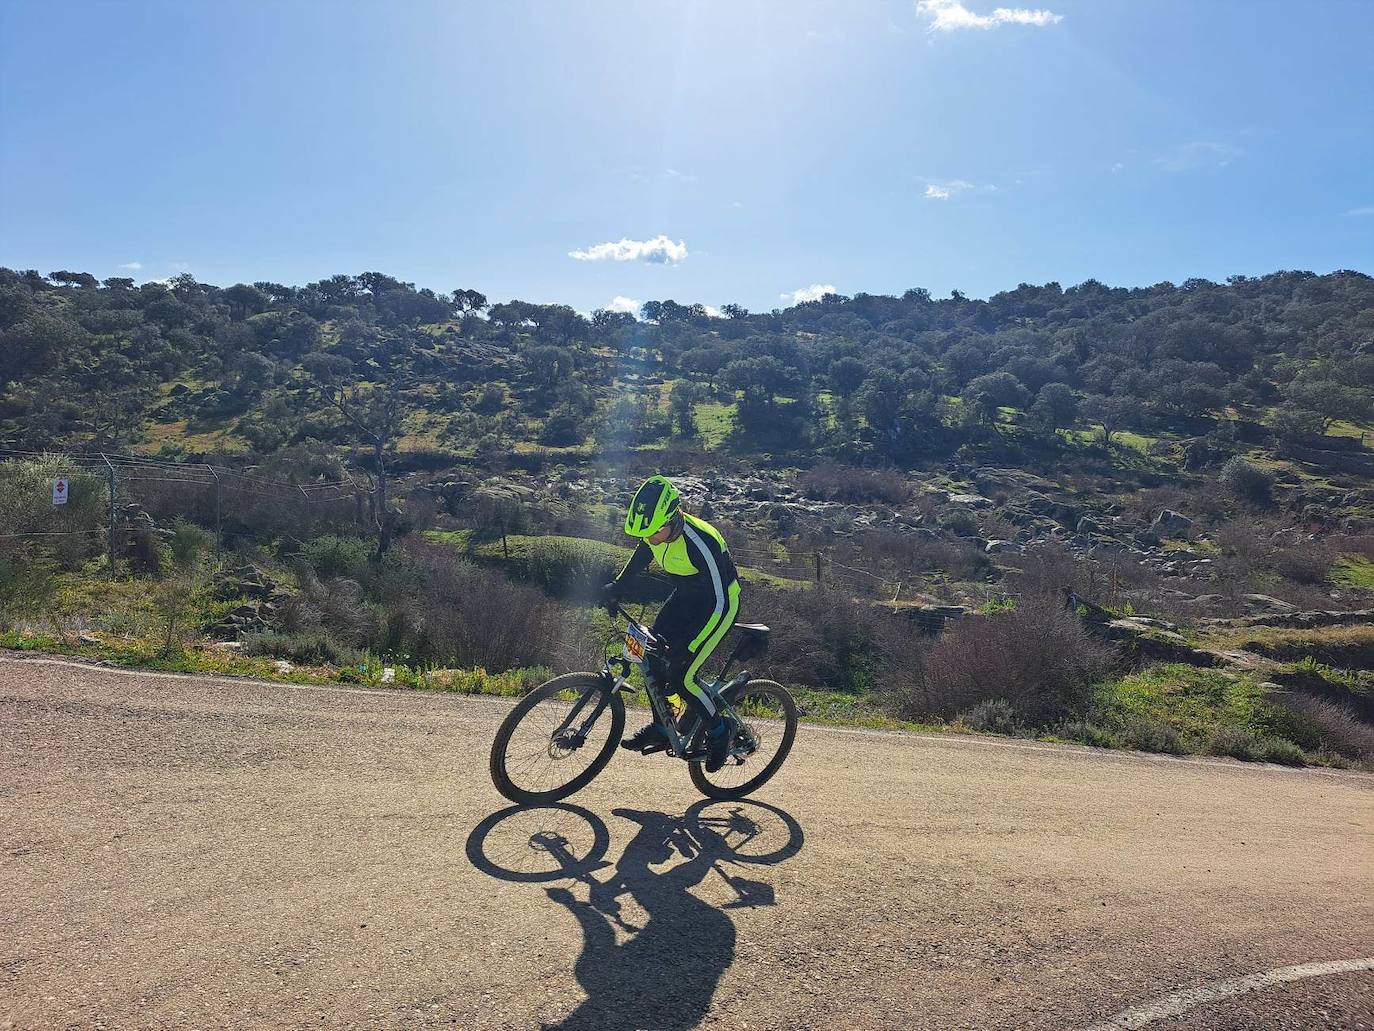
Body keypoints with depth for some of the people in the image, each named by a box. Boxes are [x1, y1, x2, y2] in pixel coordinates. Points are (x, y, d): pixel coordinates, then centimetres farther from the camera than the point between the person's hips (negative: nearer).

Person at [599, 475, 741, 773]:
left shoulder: (700, 542, -36)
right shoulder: (652, 529, -15)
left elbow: (718, 603, -34)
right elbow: (642, 556, 11)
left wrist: (688, 649, -35)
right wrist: (616, 586, 3)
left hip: (719, 604, -7)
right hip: (685, 596, 7)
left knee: (680, 675, -13)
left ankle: (719, 730, 11)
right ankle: (662, 728, 20)